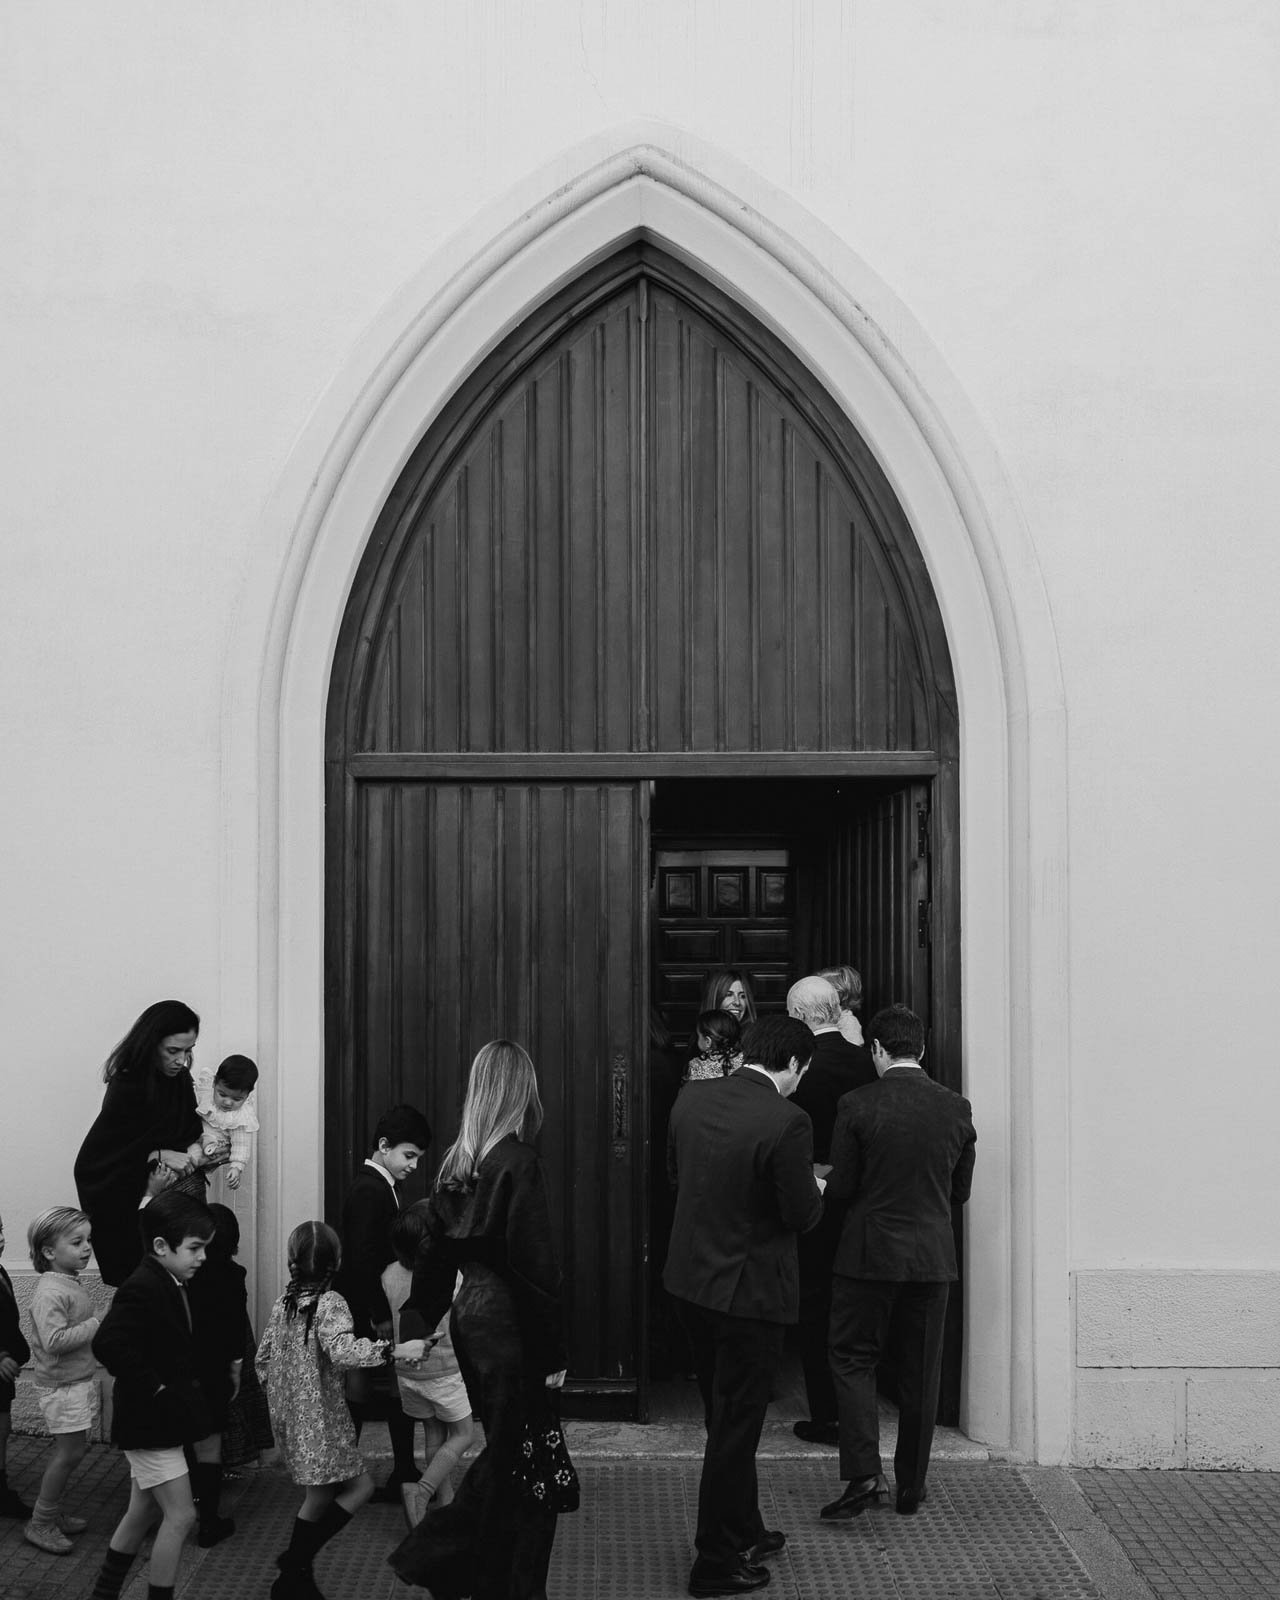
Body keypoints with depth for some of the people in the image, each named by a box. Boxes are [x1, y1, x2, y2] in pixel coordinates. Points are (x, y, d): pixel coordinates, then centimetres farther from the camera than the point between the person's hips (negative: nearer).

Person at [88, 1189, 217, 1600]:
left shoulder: (170, 1285, 9)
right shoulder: (142, 1289, -22)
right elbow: (109, 1344, -33)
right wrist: (153, 1389, -25)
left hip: (160, 1419, 10)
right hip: (151, 1423, -10)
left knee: (142, 1512, 19)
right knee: (181, 1516, -7)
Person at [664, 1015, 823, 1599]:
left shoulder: (690, 1103, -1)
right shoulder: (785, 1121, -22)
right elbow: (802, 1214, -17)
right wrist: (817, 1190, 4)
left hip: (691, 1281, 7)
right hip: (749, 1289, -7)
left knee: (724, 1419, 23)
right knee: (735, 1428, 6)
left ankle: (742, 1531, 38)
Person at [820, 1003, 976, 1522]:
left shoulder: (857, 1106, -12)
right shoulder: (956, 1108, -1)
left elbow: (840, 1190, -8)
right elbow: (960, 1191, 8)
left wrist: (824, 1190, 15)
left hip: (870, 1254, -3)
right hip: (933, 1257, 3)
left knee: (853, 1360, 8)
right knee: (920, 1372, 12)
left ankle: (863, 1474, -5)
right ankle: (912, 1485, 20)